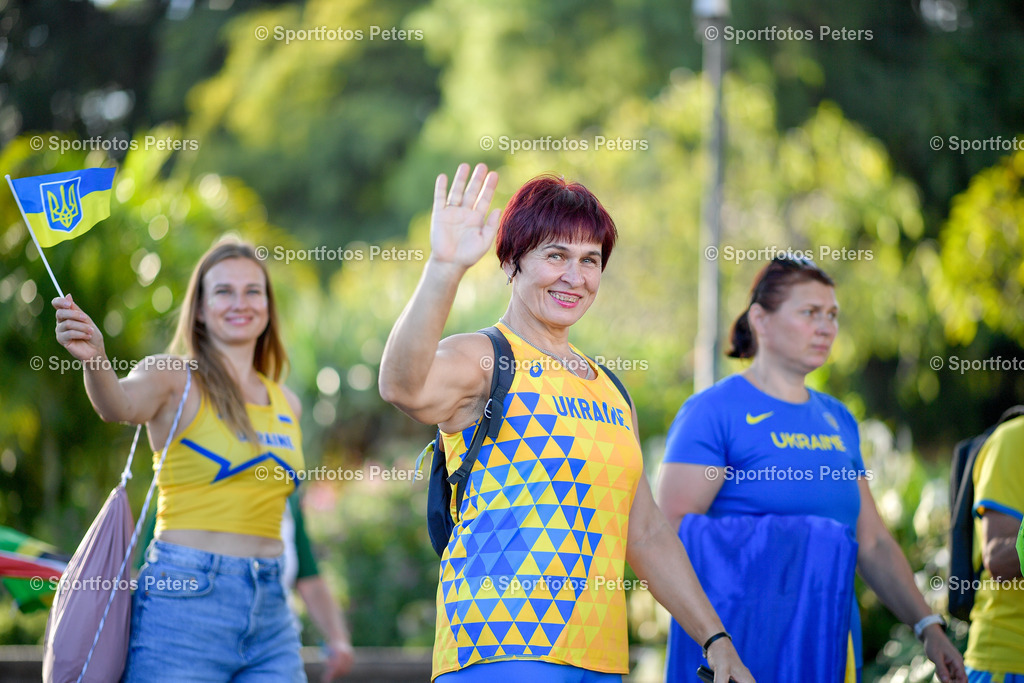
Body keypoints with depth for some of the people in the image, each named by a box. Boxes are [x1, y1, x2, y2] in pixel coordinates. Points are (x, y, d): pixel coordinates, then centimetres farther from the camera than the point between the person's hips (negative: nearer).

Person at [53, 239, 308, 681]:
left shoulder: (286, 404, 15)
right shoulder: (174, 379, -2)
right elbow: (121, 405, -24)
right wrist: (95, 360, -45)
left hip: (270, 613, 5)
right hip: (183, 600, -5)